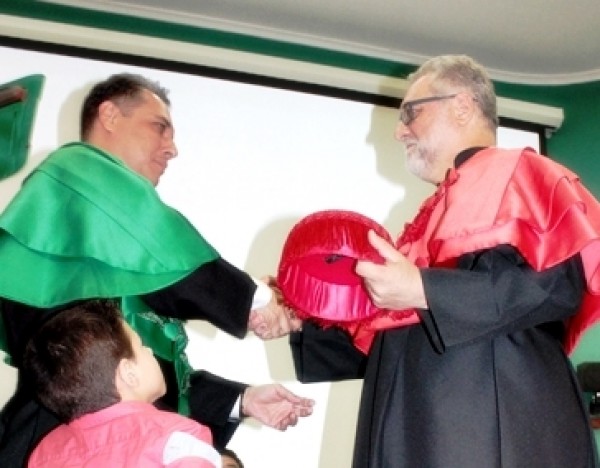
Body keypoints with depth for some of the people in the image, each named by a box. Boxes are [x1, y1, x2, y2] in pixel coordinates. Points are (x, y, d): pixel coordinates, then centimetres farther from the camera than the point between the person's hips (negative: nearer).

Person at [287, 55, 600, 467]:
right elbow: (381, 344, 24)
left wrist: (424, 291, -20)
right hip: (422, 434, 8)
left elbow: (560, 282, -18)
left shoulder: (516, 173, 1)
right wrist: (301, 320, 13)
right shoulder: (433, 216, 24)